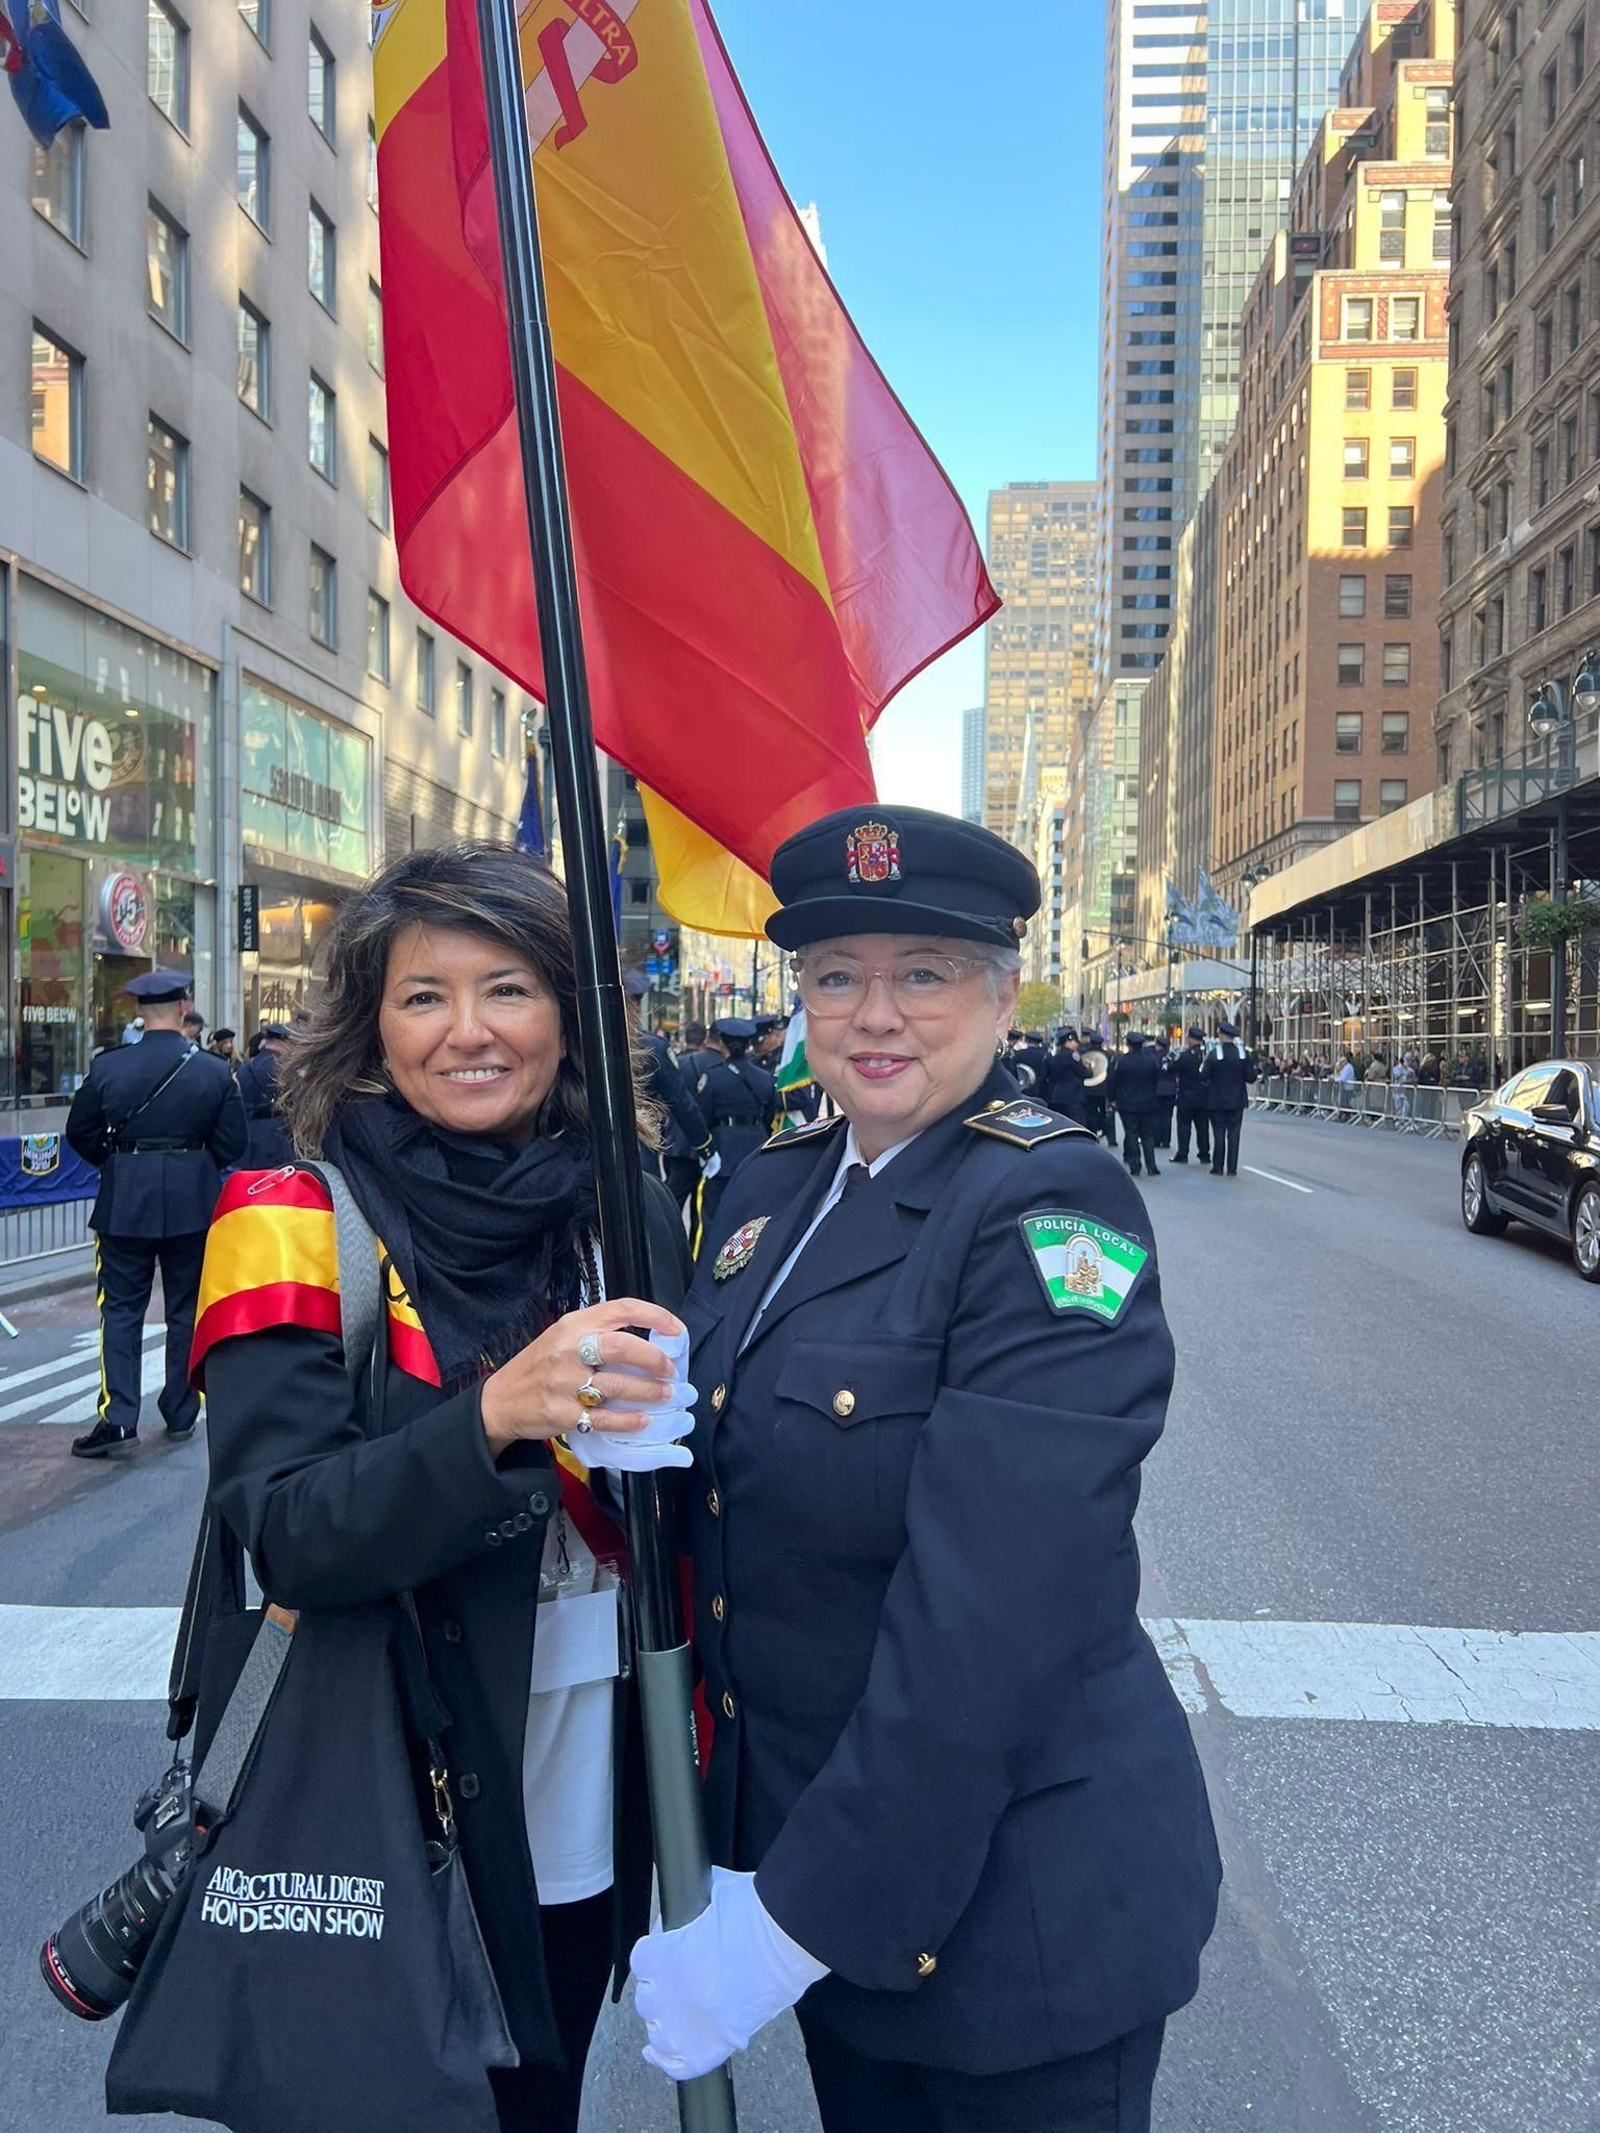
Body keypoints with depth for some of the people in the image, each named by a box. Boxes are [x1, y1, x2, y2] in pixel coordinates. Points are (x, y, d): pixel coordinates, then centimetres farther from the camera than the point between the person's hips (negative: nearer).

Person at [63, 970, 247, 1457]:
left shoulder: (107, 1067, -7)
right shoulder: (215, 1071, -7)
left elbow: (80, 1134, 2)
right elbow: (232, 1143, -3)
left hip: (124, 1203, 0)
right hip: (193, 1203, 0)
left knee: (121, 1309, 7)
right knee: (186, 1309, 12)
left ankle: (119, 1417, -2)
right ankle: (181, 1413, 20)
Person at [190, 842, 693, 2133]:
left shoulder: (637, 1215, 0)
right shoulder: (300, 1225, -12)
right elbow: (288, 1537, -21)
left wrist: (677, 1439, -10)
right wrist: (491, 1415, -35)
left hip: (593, 1800, 4)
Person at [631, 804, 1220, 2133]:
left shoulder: (1054, 1208, -22)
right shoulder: (774, 1186, 1)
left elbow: (989, 1617, -27)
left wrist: (797, 1922, -23)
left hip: (1015, 1908, -6)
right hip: (793, 1828, 6)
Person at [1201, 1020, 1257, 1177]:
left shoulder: (1213, 1054, -12)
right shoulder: (1244, 1054, -3)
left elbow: (1204, 1077, -11)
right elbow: (1251, 1077, -3)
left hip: (1217, 1101, -2)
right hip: (1237, 1100, 2)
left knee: (1219, 1134, 4)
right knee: (1234, 1134, 6)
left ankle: (1218, 1168, 5)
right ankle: (1232, 1168, 6)